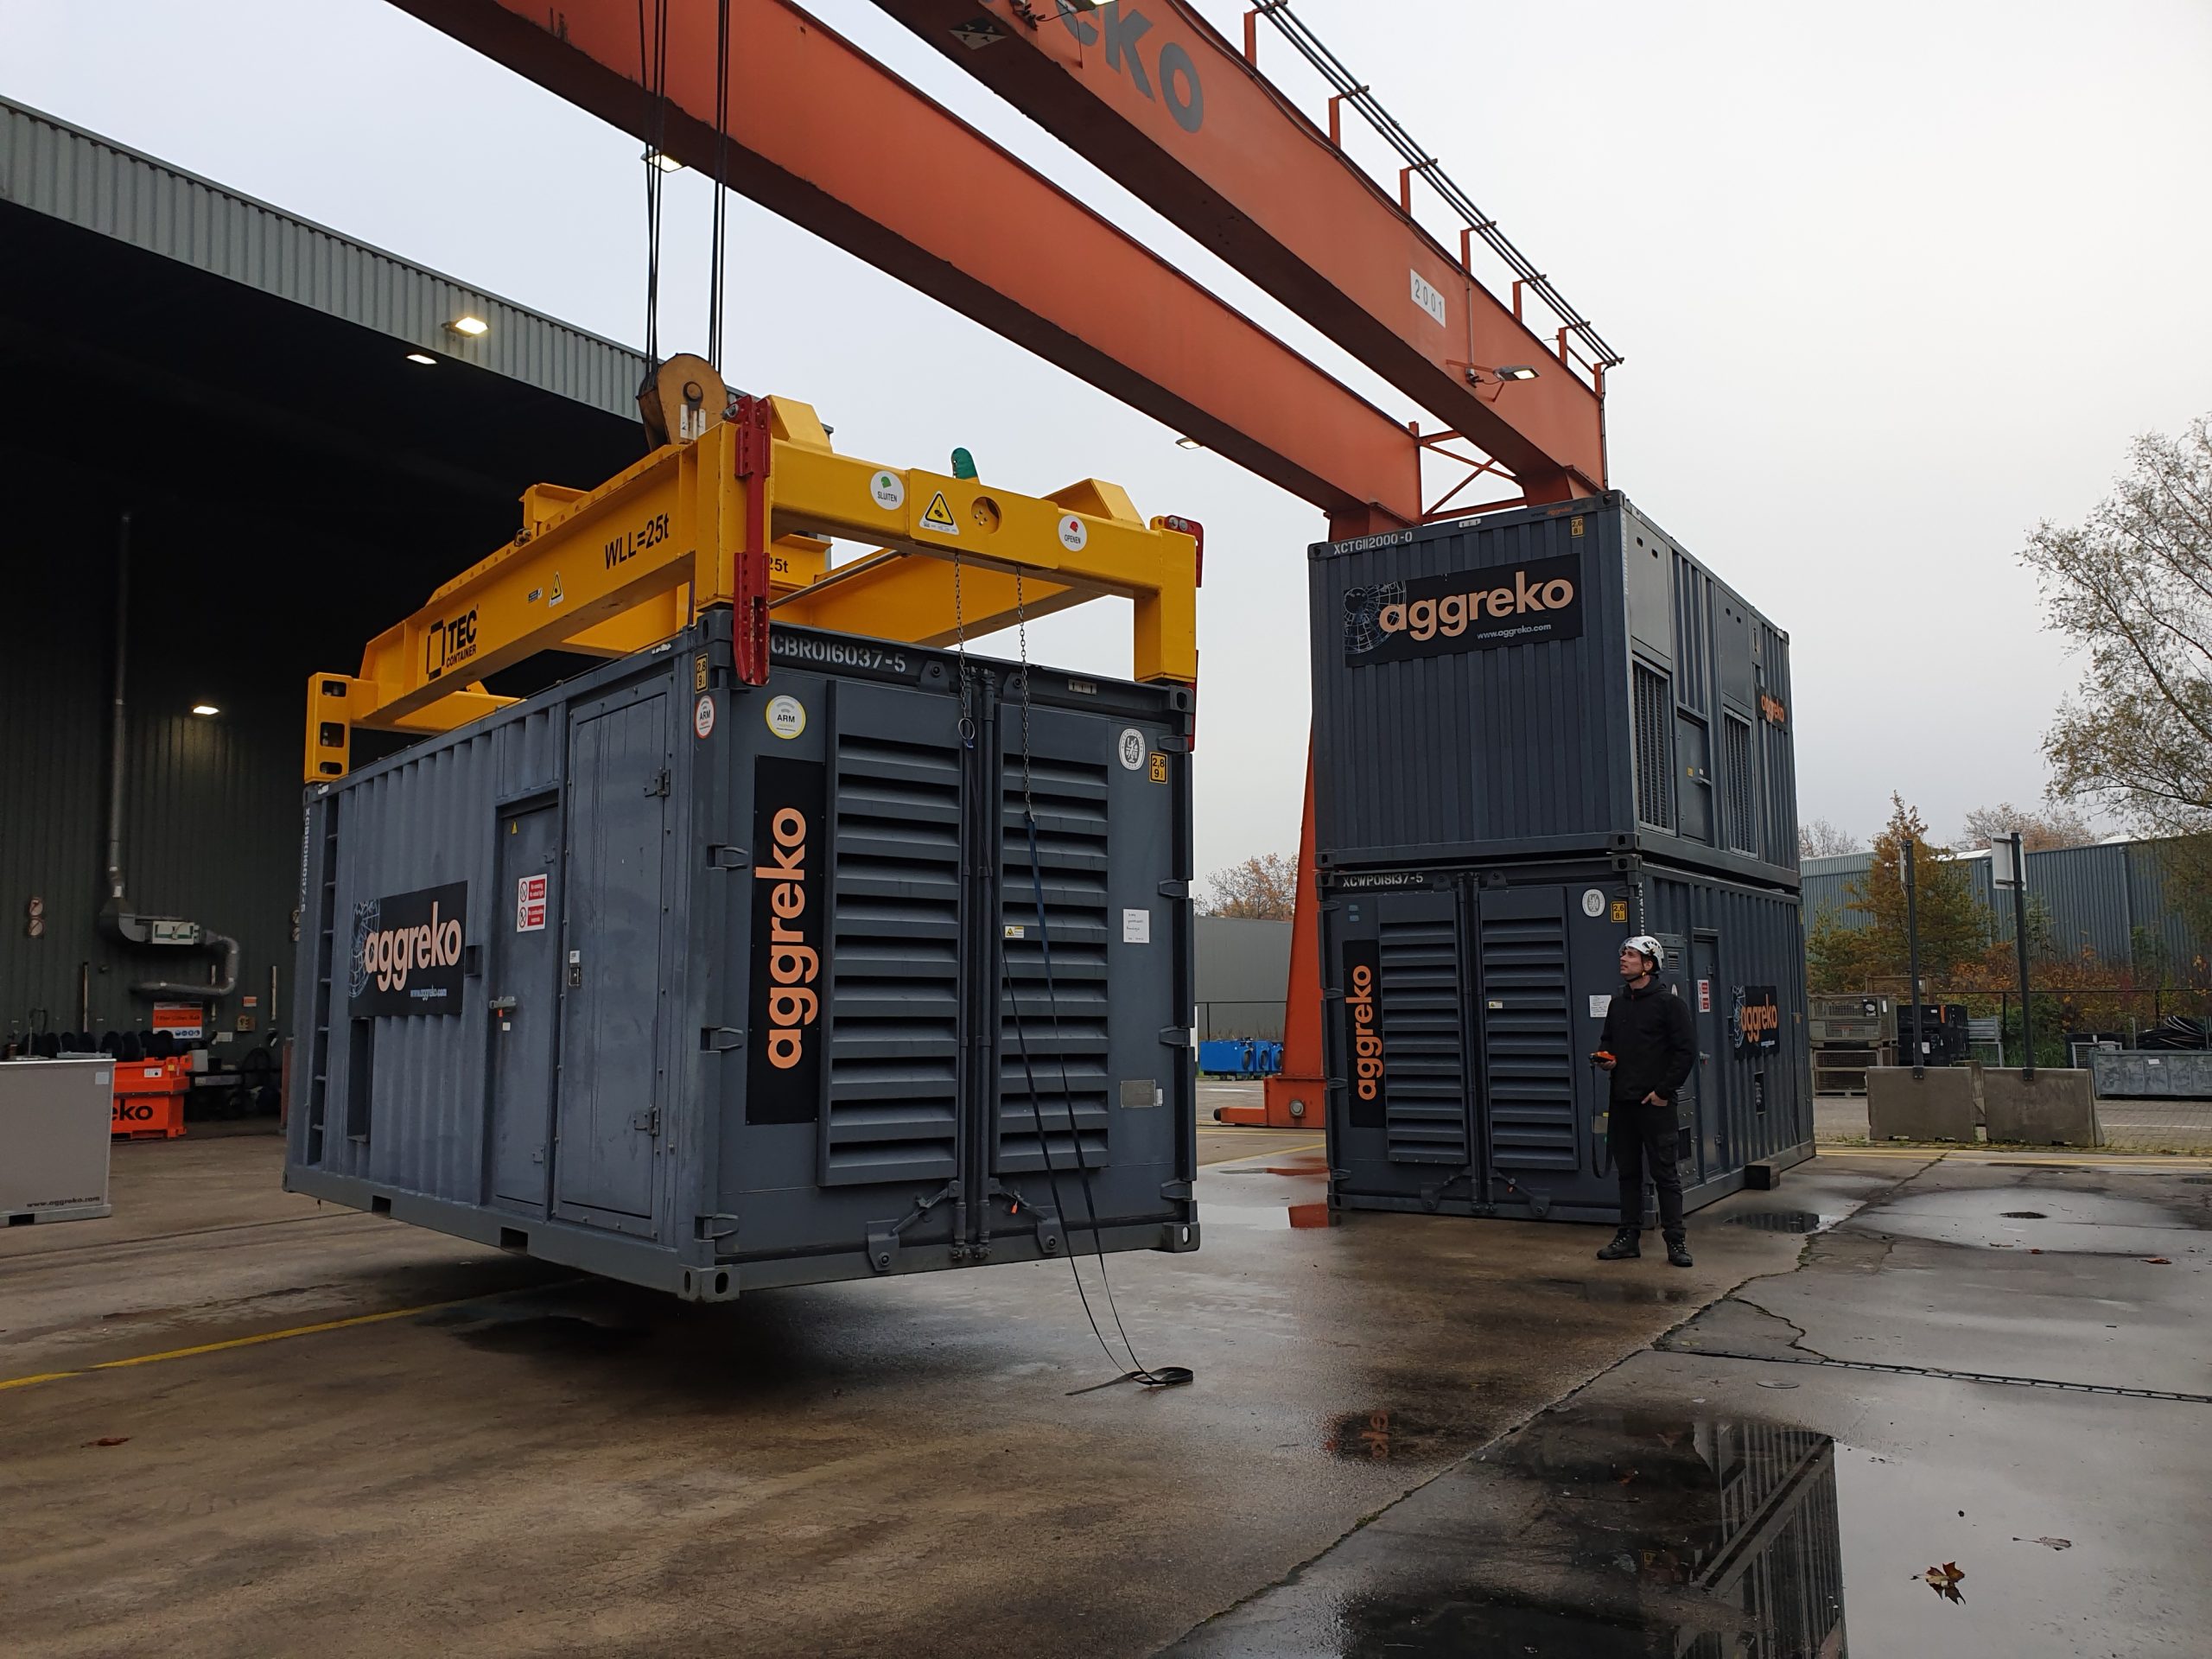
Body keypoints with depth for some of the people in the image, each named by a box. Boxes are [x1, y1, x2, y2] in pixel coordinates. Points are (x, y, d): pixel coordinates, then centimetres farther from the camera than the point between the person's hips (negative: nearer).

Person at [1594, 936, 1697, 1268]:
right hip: (1621, 1103, 7)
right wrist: (1605, 1057, 3)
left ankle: (1675, 1241, 4)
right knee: (1627, 1172, 11)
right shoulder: (1617, 1003, 15)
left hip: (1655, 1103, -7)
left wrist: (1664, 1091, -12)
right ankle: (1629, 1237, 18)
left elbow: (1687, 1050, -10)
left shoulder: (1669, 1002, -6)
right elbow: (1607, 1040, 27)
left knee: (1665, 1173, -2)